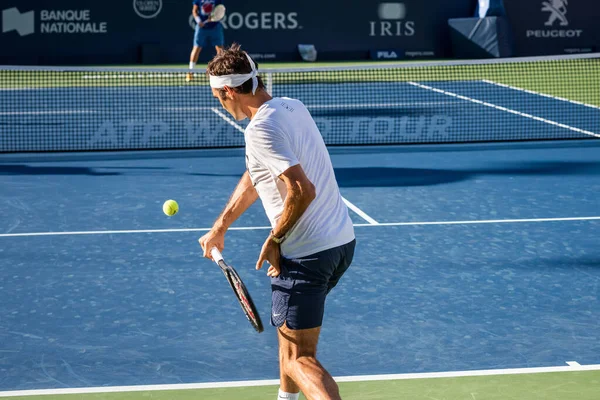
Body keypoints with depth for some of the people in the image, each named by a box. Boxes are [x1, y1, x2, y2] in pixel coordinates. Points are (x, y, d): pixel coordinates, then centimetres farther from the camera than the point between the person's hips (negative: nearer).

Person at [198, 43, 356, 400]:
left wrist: (274, 240, -14)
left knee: (300, 358, -7)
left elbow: (303, 190, -28)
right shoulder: (292, 107, 10)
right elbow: (254, 176, 20)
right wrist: (220, 227, 25)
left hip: (308, 255, -9)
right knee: (291, 326, 30)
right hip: (343, 240, 9)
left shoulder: (261, 128, -19)